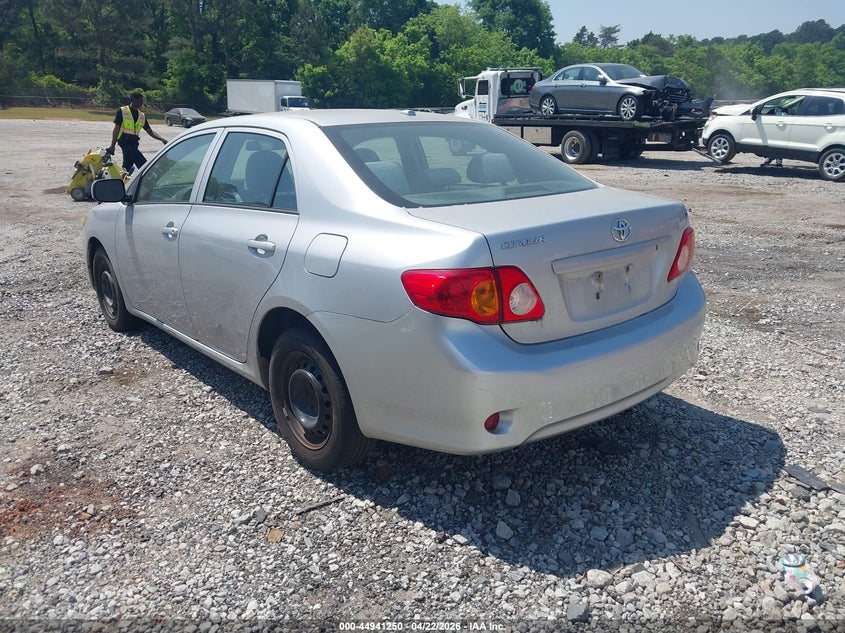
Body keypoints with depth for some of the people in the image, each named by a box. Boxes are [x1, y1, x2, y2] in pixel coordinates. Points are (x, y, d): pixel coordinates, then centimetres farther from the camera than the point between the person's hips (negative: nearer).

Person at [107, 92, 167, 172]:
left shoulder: (142, 116, 17)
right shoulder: (122, 111, 1)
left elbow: (150, 131, 15)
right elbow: (116, 129, 0)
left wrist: (162, 139, -1)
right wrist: (112, 145, -3)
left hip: (134, 143, 6)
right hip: (125, 142, -6)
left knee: (128, 166, 9)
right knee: (143, 164, -20)